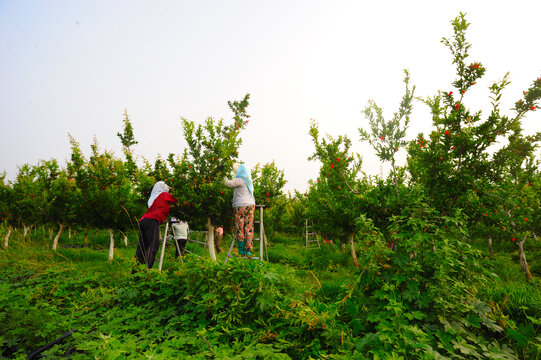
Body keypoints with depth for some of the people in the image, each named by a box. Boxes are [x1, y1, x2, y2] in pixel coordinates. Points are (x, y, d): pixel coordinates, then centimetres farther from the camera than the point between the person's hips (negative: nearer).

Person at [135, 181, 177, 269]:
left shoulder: (153, 197, 30)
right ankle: (147, 268, -23)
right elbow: (176, 201, 18)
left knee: (142, 245, 8)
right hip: (152, 221, -8)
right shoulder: (165, 195, 11)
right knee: (153, 245, -13)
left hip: (143, 220, 8)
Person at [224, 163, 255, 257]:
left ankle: (241, 251, 8)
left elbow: (228, 183, -17)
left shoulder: (239, 180, -9)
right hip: (251, 205, 7)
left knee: (240, 229, 2)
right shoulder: (248, 181, 15)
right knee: (249, 228, 4)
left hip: (240, 206, -7)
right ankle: (249, 251, 3)